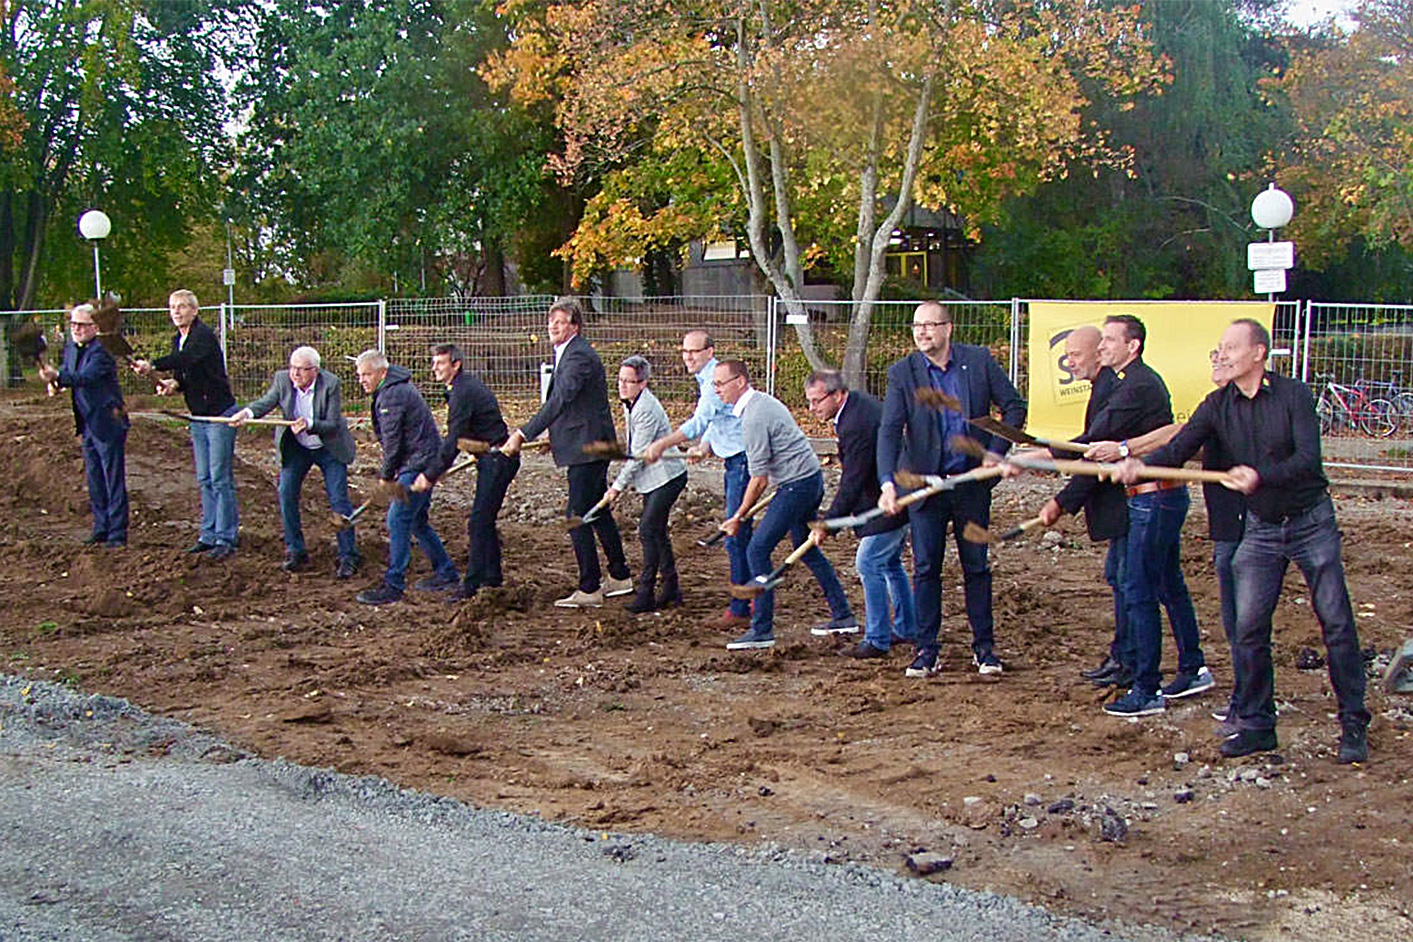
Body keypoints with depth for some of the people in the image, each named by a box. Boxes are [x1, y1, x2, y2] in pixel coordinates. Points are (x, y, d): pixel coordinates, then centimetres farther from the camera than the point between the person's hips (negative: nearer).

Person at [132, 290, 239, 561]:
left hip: (220, 415, -9)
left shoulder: (204, 335, -15)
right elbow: (186, 376, 15)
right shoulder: (178, 340, 12)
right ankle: (209, 535, 18)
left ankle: (226, 539, -1)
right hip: (198, 417, 9)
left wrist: (153, 365, -42)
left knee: (221, 479, -6)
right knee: (204, 480, 12)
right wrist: (173, 384, -6)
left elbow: (186, 358, -33)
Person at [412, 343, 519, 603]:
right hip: (492, 458, 11)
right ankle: (493, 576, 23)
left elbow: (453, 441, -21)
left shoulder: (463, 392, -18)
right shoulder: (468, 385, 14)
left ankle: (472, 583, -8)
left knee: (478, 522, -10)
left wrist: (431, 474, -19)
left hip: (496, 460, -11)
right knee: (485, 520, 15)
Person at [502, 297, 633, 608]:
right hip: (588, 445, 11)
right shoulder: (567, 353, 15)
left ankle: (589, 588, -1)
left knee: (578, 517, -7)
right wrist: (554, 438, 15)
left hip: (587, 447, -11)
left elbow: (559, 401, -28)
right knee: (598, 512, 18)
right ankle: (619, 576, 29)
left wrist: (523, 434, -31)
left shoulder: (579, 356, -19)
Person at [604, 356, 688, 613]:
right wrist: (626, 482, 17)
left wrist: (618, 486, -14)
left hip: (667, 476, -10)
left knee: (648, 530, -13)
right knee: (656, 532, 12)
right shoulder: (629, 404, 8)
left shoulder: (647, 410, -22)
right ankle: (671, 589, 22)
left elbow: (638, 456, -20)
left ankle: (646, 594, -11)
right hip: (652, 478, 10)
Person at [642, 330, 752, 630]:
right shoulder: (707, 380, 16)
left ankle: (740, 610, -6)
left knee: (735, 536, -10)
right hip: (734, 461, 11)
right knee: (739, 536, 15)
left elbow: (700, 422, -27)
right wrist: (705, 447, 11)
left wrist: (662, 444, -28)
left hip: (744, 459, -11)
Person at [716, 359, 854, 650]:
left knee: (757, 549, -10)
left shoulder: (753, 418, -19)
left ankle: (762, 630, -9)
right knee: (807, 550, 21)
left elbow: (759, 478, -19)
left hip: (796, 486, -11)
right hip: (812, 478, 11)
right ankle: (843, 617, 27)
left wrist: (738, 517, -12)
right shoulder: (763, 401, 12)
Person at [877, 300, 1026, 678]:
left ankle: (984, 647, 22)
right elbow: (889, 431, -15)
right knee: (925, 569, 3)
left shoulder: (979, 360, -3)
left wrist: (996, 452, -5)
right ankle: (926, 650, 14)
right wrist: (887, 482, -28)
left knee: (977, 567, 9)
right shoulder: (902, 372, -6)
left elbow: (1014, 406, 5)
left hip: (972, 481, 1)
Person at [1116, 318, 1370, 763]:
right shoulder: (1217, 406, -2)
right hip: (1261, 527, 3)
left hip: (1311, 521, -3)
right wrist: (1138, 465, -32)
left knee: (1337, 624, 0)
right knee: (1249, 628, -1)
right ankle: (1256, 724, 10)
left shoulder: (1294, 395, -13)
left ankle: (1354, 726, 11)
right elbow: (1178, 448, -12)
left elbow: (1308, 460, -22)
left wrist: (1261, 475, -39)